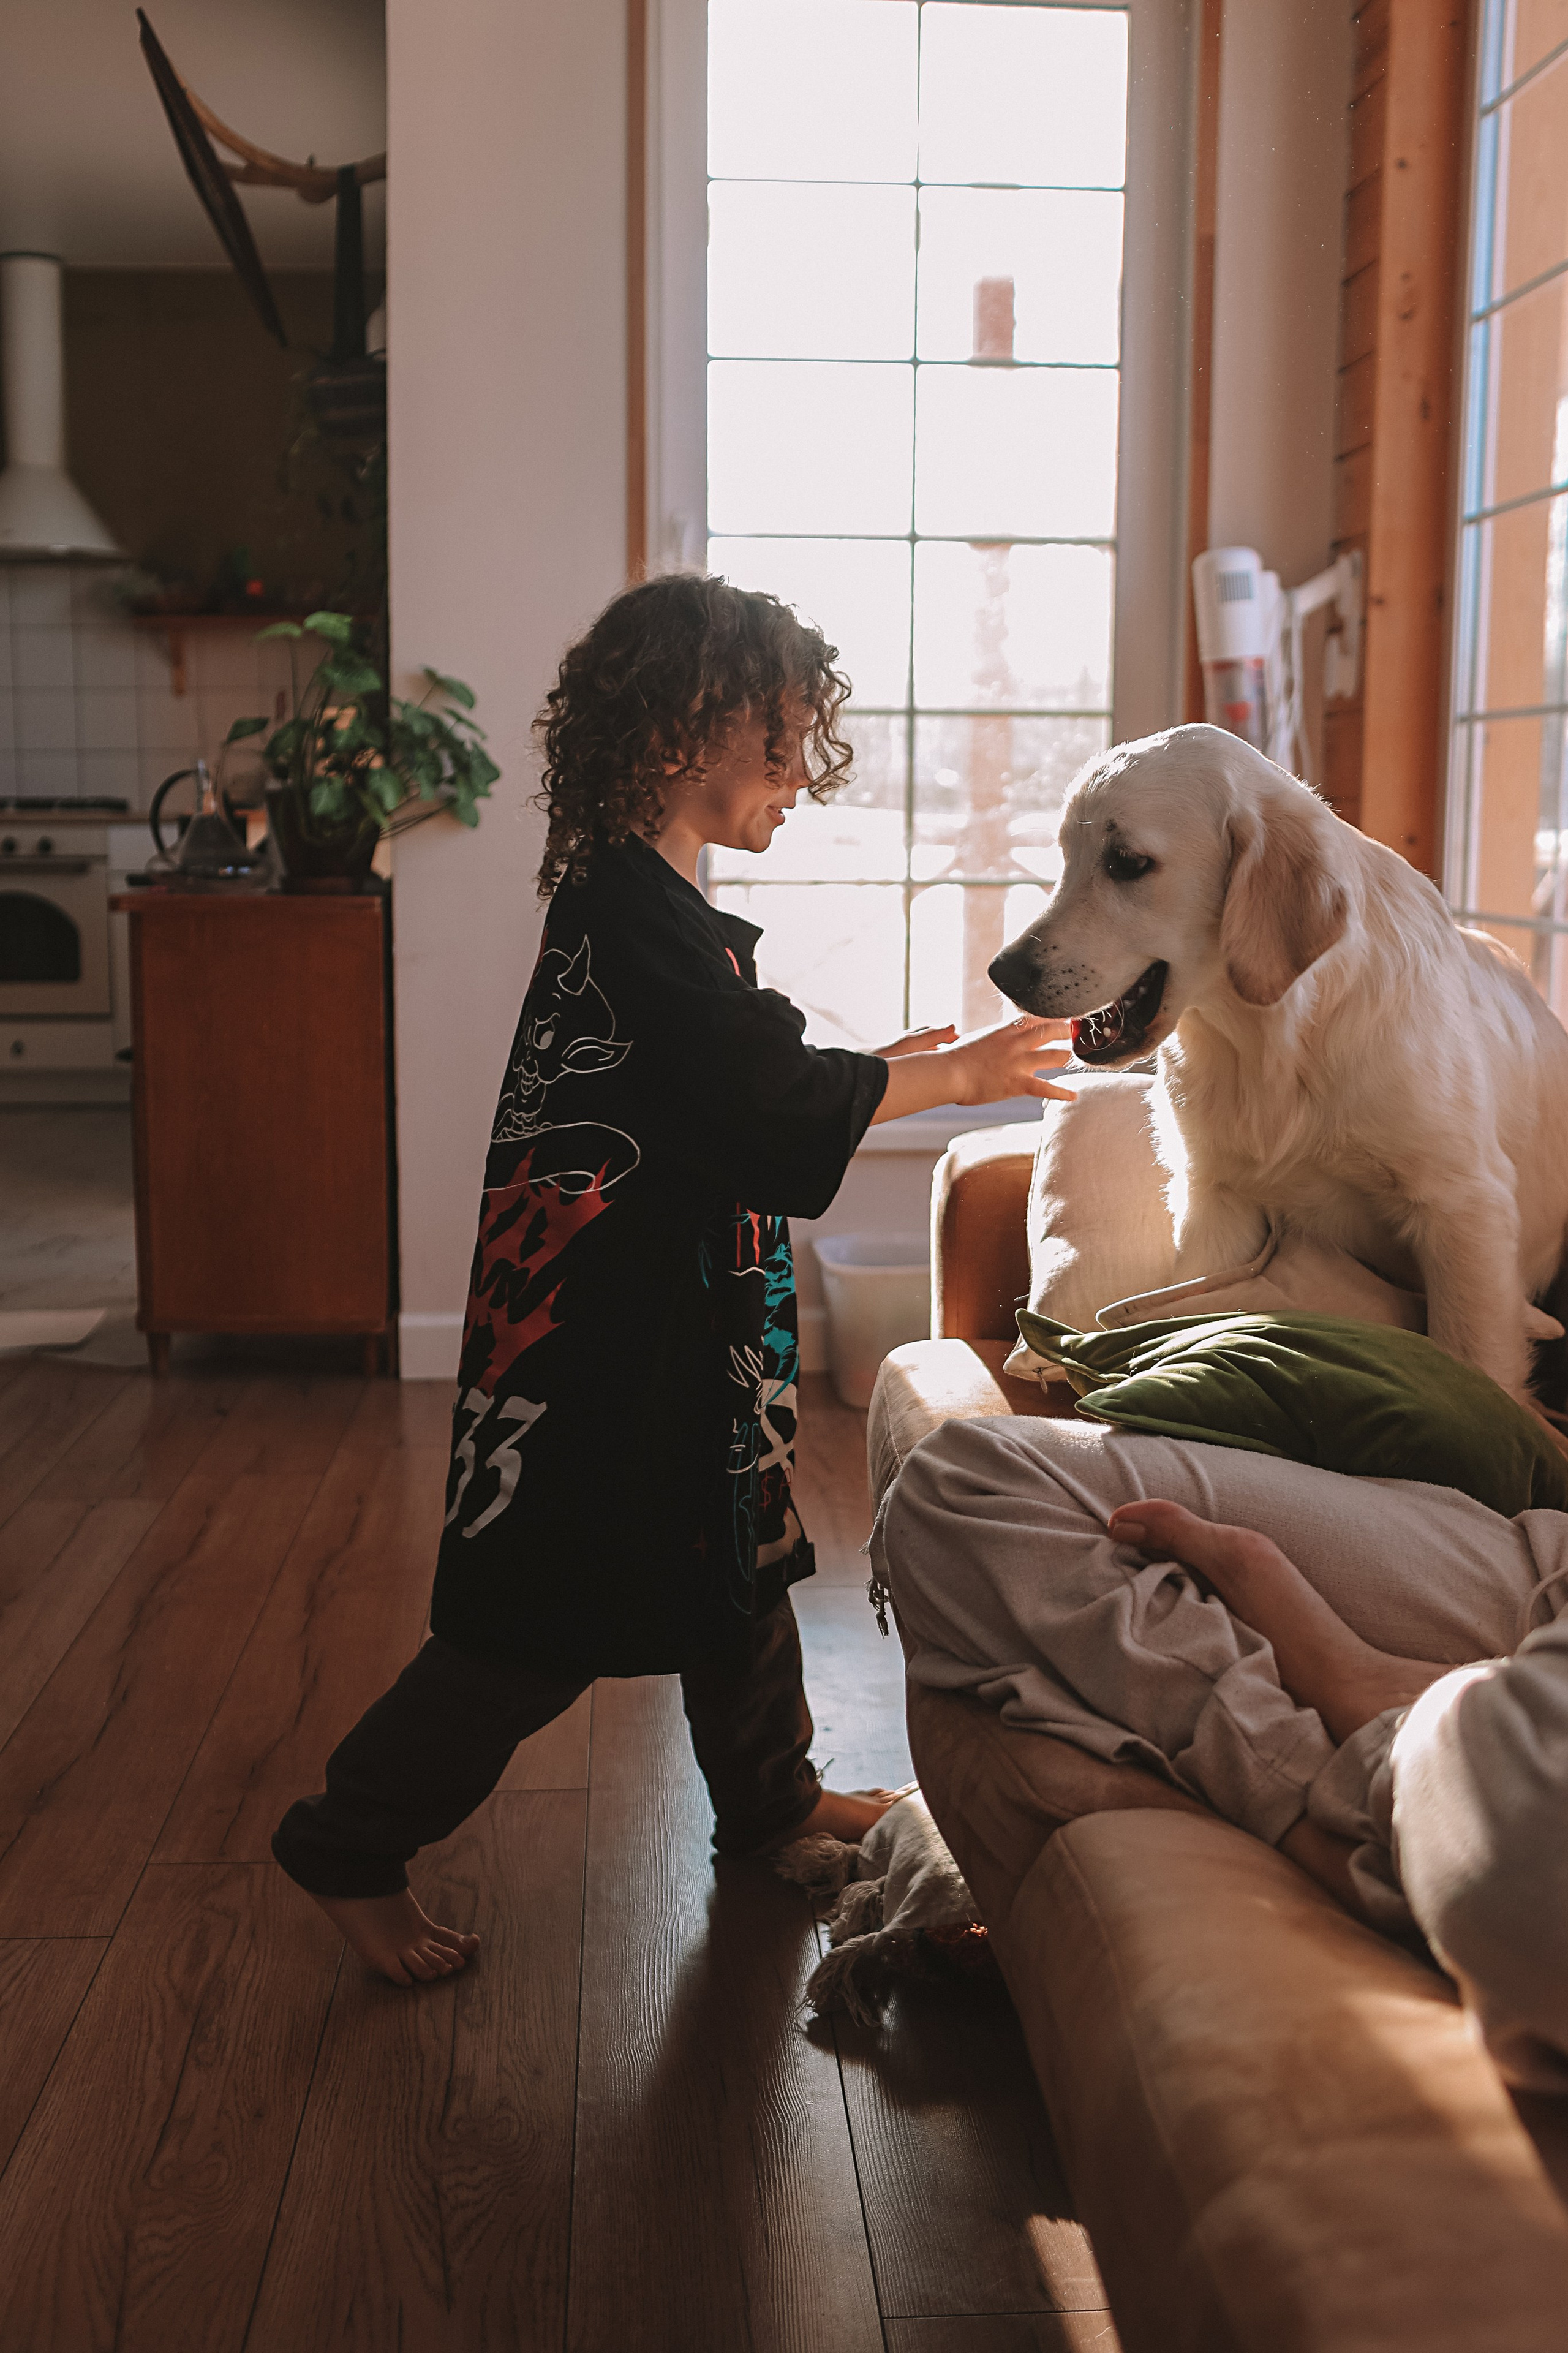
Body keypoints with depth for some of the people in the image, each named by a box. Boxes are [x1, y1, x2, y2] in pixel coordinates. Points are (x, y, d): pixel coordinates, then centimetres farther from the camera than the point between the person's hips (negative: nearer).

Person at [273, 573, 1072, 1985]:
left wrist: (887, 1070, 10)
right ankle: (351, 1846, 15)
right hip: (603, 1330, -10)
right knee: (551, 1616, -1)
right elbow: (770, 1100, -24)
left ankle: (769, 1800, 40)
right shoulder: (632, 905, -20)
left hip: (680, 1314, 11)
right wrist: (951, 1077, -14)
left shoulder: (643, 897, 12)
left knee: (737, 1545, 21)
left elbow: (726, 1087, 16)